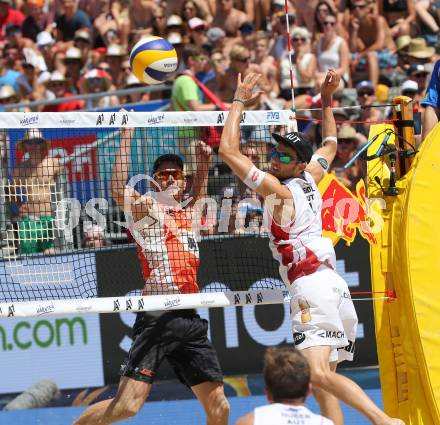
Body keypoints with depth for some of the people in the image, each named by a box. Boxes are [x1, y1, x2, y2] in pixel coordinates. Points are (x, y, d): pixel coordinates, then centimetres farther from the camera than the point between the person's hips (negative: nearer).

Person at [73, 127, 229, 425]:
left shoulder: (188, 213, 21)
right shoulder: (147, 208, 3)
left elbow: (199, 195, 45)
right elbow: (119, 191, -17)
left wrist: (204, 164, 30)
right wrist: (126, 138, -16)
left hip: (191, 322, 6)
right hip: (158, 319, -6)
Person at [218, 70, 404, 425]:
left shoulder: (278, 190, -5)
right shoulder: (310, 179, 14)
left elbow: (228, 150, -8)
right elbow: (330, 145, 36)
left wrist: (239, 102, 0)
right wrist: (327, 100, 35)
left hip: (311, 286, -9)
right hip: (336, 285, 9)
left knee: (317, 374, -24)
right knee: (323, 380, 8)